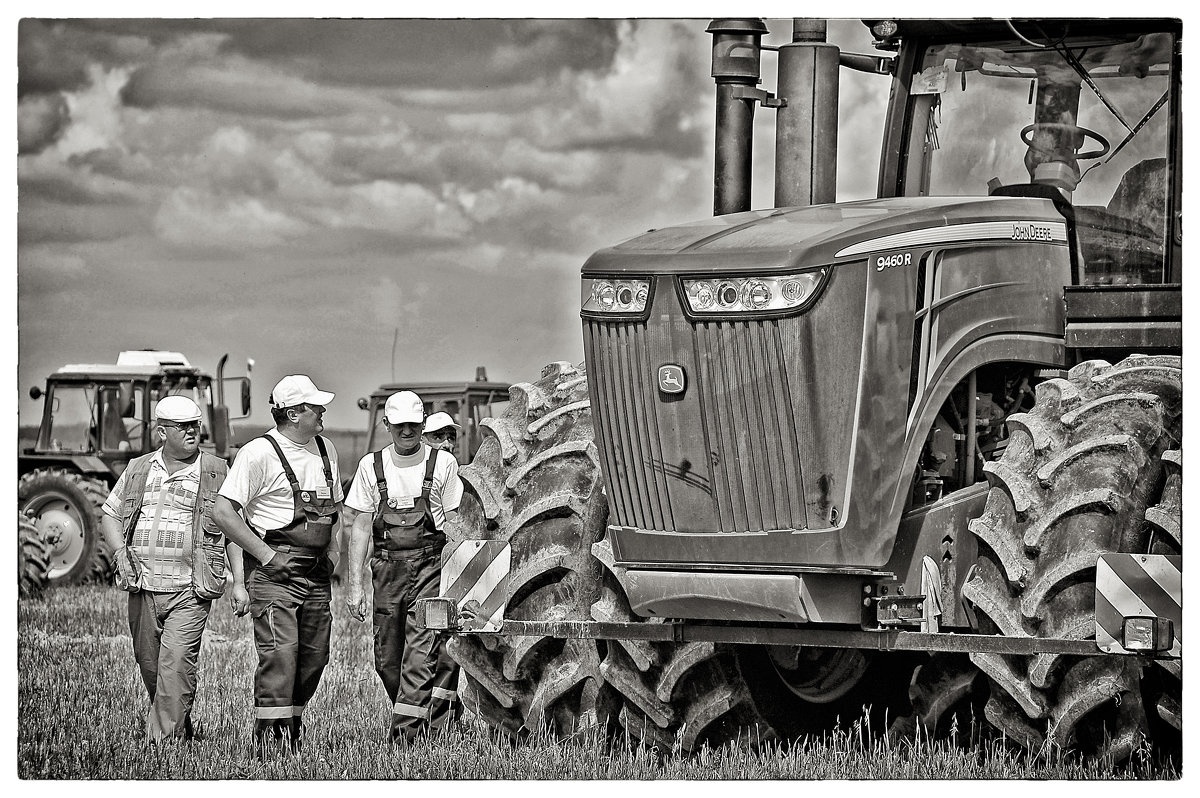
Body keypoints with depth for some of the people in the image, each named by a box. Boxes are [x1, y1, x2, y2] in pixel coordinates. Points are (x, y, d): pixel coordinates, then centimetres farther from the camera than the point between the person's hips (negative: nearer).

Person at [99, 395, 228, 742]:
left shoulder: (216, 473, 4)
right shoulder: (138, 470, 12)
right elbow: (110, 514, 20)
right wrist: (120, 550, 1)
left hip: (190, 588, -4)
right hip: (143, 584, 4)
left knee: (176, 661, -16)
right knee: (149, 663, 10)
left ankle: (166, 737, -15)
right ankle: (180, 725, 28)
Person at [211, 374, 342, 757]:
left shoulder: (325, 450, 14)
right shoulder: (259, 453, -10)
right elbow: (224, 512, -13)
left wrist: (331, 553, 14)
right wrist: (264, 554, -14)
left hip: (316, 574, 7)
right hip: (273, 570, -7)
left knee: (314, 656, 7)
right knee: (280, 654, -15)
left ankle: (292, 726, 21)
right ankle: (269, 738, -13)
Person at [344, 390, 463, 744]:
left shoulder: (443, 463, 3)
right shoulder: (371, 466, 8)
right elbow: (360, 526, 9)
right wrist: (355, 583, 3)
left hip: (431, 566, -3)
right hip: (387, 568, 3)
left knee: (422, 654, -14)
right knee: (387, 659, 5)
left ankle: (407, 731, -15)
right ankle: (425, 721, 23)